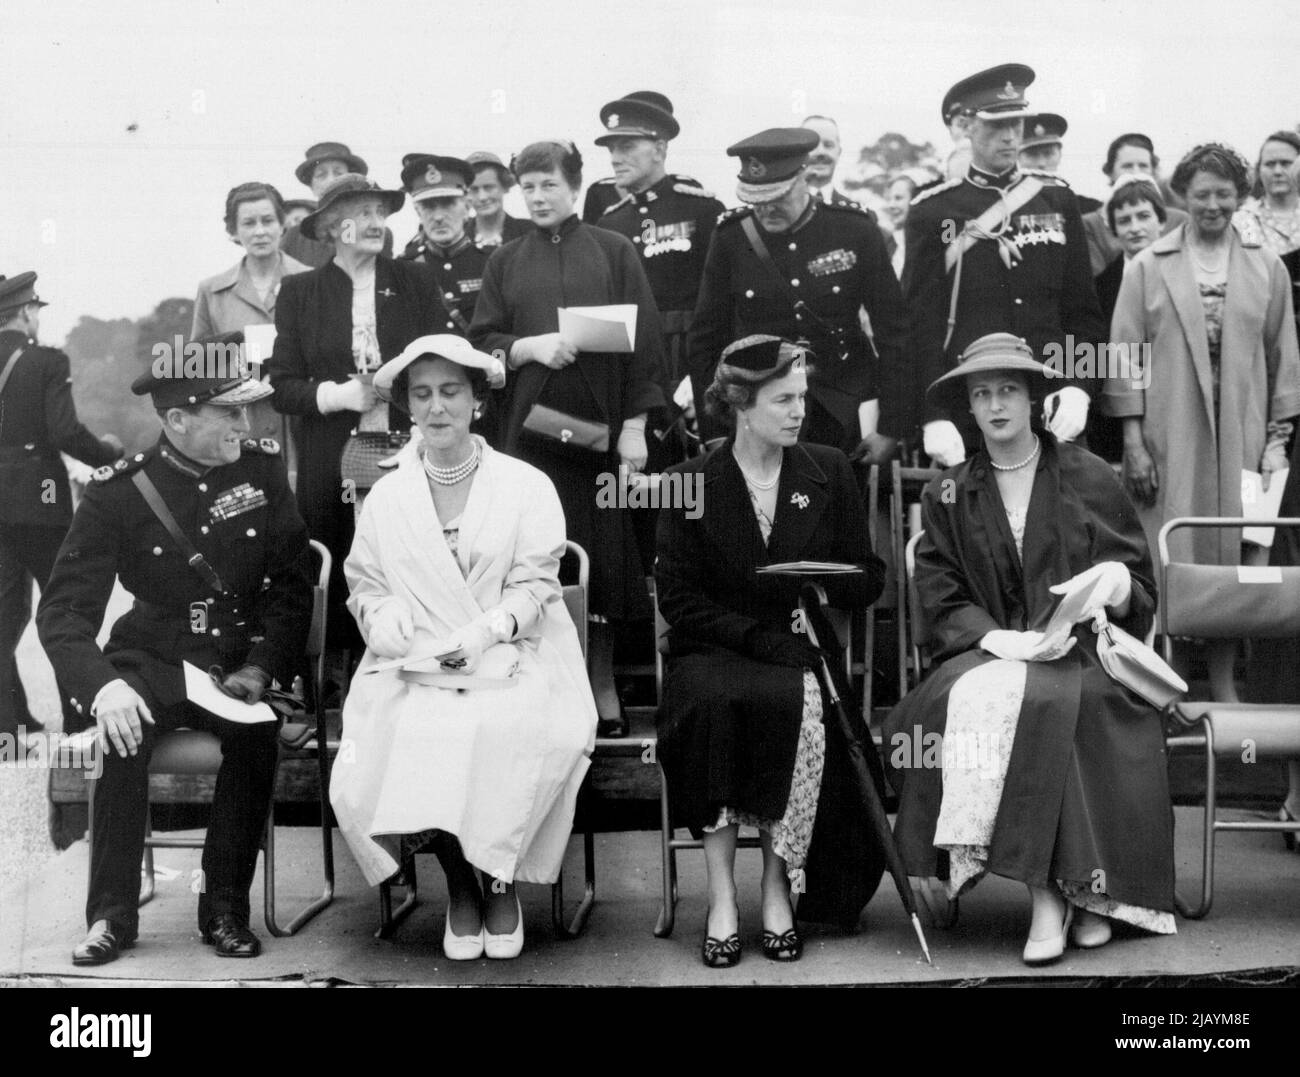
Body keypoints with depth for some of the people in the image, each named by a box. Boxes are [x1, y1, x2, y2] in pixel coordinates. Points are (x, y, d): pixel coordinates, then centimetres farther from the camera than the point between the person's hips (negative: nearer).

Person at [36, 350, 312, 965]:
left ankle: (225, 910, -12)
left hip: (237, 664, 1)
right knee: (122, 729, -30)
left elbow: (293, 584, 2)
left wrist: (259, 670, -13)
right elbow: (64, 608, -11)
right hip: (152, 663, -1)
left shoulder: (263, 467, 0)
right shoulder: (118, 492, -7)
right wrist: (102, 686, -30)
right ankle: (112, 915, -15)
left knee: (255, 733, -29)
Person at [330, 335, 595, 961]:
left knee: (504, 732, -33)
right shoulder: (385, 497, 14)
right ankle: (459, 884, -4)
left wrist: (481, 634, -18)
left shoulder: (527, 486, 6)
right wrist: (385, 622, -10)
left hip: (510, 657, -2)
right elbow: (365, 584, 14)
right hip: (414, 667, 2)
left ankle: (501, 881, -6)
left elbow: (534, 586, -1)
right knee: (406, 739, -29)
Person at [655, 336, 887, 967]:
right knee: (711, 701, -35)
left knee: (794, 703, -33)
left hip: (799, 650, 1)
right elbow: (678, 596, -3)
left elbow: (868, 578, 13)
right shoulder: (692, 483, 3)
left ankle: (778, 887, -21)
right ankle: (722, 897, -26)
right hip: (714, 648, -1)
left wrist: (822, 595, -9)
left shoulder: (830, 472, 10)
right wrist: (760, 637, -15)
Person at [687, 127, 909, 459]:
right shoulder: (731, 238, -3)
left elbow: (893, 331, 0)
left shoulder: (856, 231, -4)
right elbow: (706, 341, 2)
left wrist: (889, 429, -2)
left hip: (841, 415, 0)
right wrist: (714, 436, -1)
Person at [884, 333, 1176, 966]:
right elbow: (941, 605, 4)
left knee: (1038, 702, -35)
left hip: (1081, 654, -1)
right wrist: (997, 639, -15)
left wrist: (1115, 582, -15)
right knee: (977, 698, -33)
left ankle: (1061, 892, -28)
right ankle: (1050, 890, -30)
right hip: (986, 657, 2)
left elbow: (1141, 588, 10)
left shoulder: (1090, 478, 10)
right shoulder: (946, 496, 12)